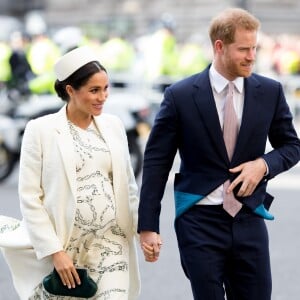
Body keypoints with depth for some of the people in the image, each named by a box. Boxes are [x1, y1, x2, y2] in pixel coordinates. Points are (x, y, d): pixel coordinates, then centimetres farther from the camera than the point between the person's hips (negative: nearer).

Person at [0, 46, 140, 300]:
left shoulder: (113, 125, 6)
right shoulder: (41, 130, -7)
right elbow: (30, 197, -8)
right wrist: (54, 251, -13)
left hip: (111, 244, 3)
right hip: (63, 245, -3)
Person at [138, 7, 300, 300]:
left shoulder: (270, 92, 2)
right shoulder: (180, 95, -5)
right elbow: (156, 162, -2)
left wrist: (264, 164, -8)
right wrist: (148, 226, -5)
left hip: (249, 220, 3)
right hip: (200, 222, -3)